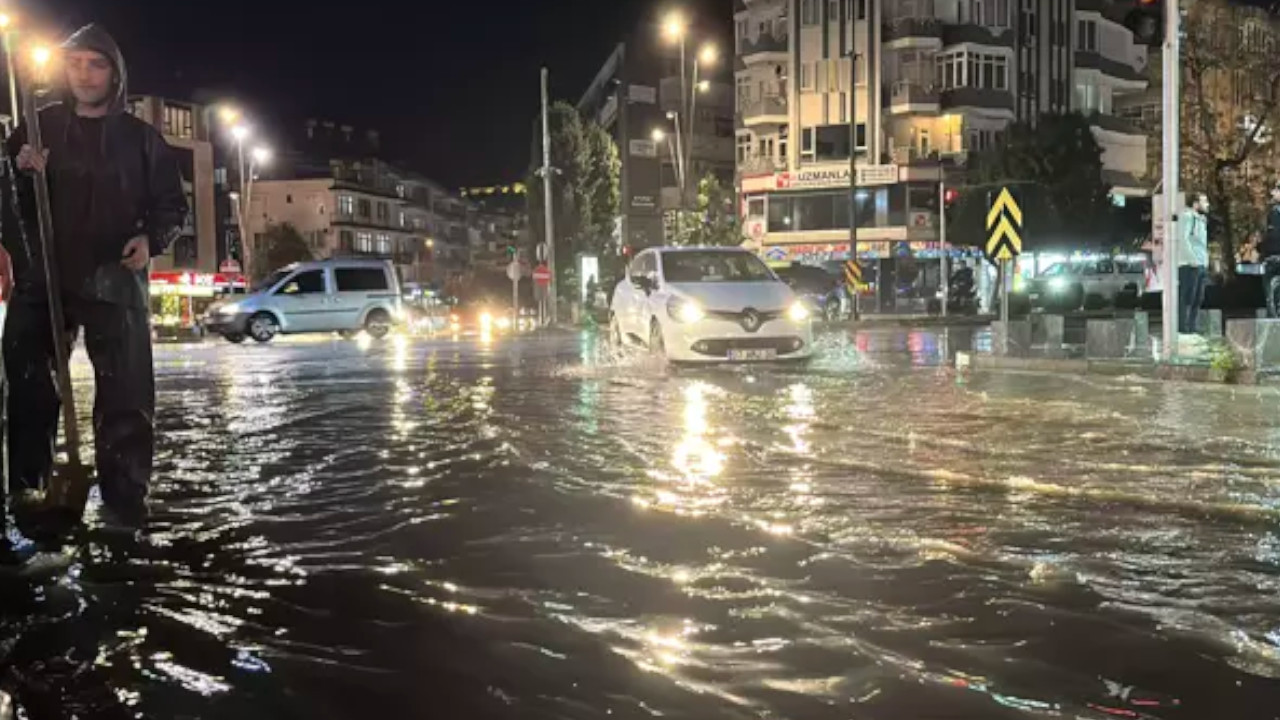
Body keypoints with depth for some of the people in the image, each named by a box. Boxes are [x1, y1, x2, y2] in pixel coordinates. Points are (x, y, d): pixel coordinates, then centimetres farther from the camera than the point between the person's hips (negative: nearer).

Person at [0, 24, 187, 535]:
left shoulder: (140, 137, 8)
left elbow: (172, 204, 10)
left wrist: (151, 239, -10)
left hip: (114, 281, -2)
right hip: (41, 278, 2)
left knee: (126, 399, -6)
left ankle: (125, 506, -1)